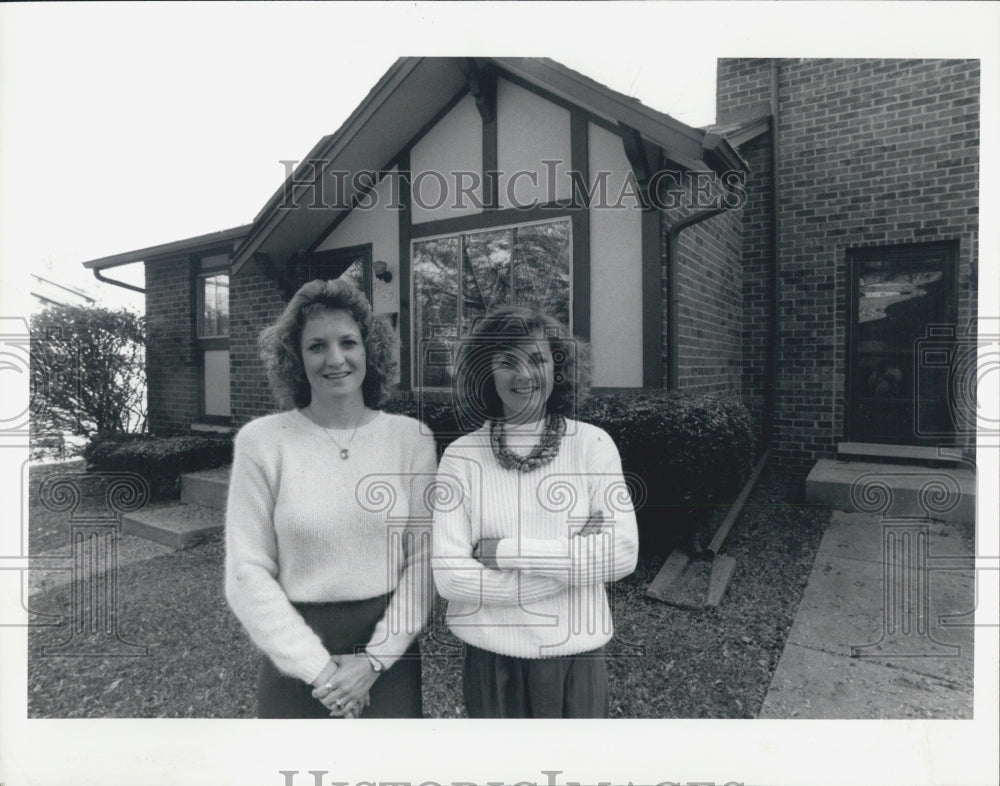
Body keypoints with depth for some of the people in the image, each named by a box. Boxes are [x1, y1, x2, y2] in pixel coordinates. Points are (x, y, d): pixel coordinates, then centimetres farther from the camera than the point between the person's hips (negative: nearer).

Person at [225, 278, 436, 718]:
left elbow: (424, 558, -5)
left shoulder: (412, 438, -6)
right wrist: (318, 667, -11)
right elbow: (248, 573, -8)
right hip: (296, 649, -1)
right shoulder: (261, 441, -9)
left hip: (390, 647, 1)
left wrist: (374, 659, -10)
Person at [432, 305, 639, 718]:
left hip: (576, 655, 1)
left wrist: (506, 552, -16)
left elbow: (622, 553, -13)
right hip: (491, 658, 0)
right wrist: (572, 561, -16)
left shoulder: (592, 444, -7)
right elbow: (449, 576, -15)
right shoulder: (461, 456, -9)